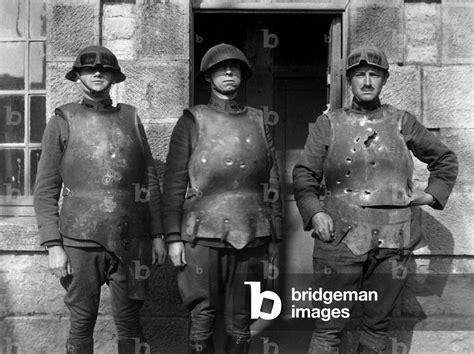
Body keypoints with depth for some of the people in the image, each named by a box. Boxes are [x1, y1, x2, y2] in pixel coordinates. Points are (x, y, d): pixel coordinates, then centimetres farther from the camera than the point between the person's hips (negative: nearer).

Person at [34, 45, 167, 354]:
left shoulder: (131, 118, 10)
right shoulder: (63, 121, 4)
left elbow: (151, 181, 11)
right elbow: (46, 190, 2)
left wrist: (158, 235, 6)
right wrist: (53, 246, -6)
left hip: (130, 241, 2)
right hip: (81, 241, -1)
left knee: (129, 322, 7)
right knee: (81, 324, 5)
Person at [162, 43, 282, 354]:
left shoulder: (258, 122, 11)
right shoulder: (192, 122, 4)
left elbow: (273, 182, 12)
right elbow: (174, 183, 0)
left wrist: (274, 237, 9)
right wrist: (173, 236, -6)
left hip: (252, 237, 2)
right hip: (203, 235, -2)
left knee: (241, 322, 10)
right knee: (202, 319, 3)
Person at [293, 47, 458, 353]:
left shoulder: (402, 123, 9)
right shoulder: (328, 124, 6)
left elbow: (445, 159, 21)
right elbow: (304, 174, 4)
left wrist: (432, 194, 8)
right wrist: (313, 212, -11)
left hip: (391, 244, 2)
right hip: (340, 239, -2)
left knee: (378, 325, 12)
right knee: (329, 328, 0)